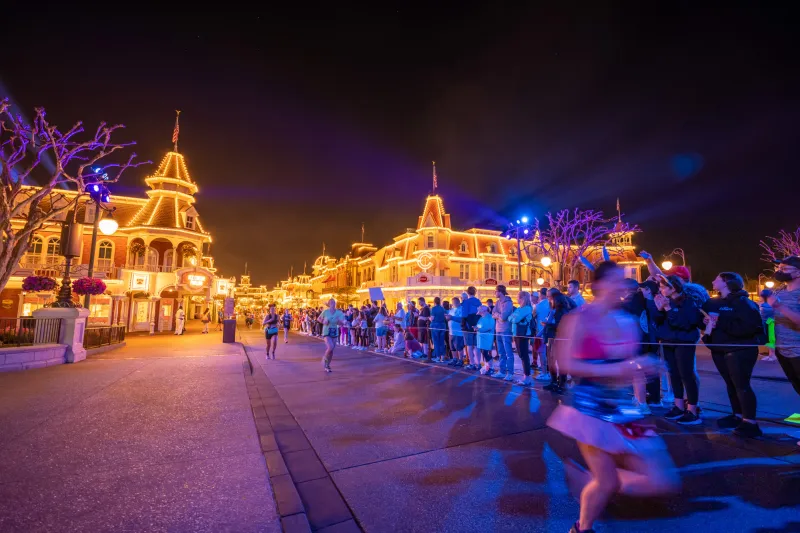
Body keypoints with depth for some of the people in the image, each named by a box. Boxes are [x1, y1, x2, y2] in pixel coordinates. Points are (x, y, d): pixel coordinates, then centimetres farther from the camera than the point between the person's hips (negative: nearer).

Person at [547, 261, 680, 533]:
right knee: (608, 484, 3)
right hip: (590, 408, -6)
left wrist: (643, 365, -2)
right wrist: (613, 370, -23)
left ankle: (591, 479, 24)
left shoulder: (627, 321, 5)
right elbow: (567, 364, -19)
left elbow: (628, 363, 19)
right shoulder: (580, 319, -14)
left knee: (663, 482, 4)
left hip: (623, 410, 6)